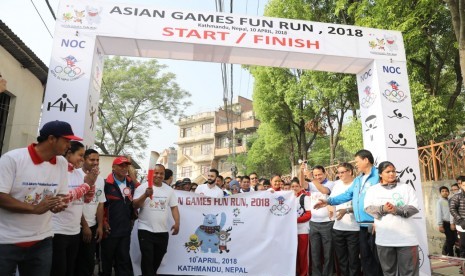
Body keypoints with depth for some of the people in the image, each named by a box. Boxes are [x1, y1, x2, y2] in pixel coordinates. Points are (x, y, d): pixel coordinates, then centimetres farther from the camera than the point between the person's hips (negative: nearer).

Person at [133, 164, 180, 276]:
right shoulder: (142, 187, -5)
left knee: (157, 260, 17)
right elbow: (135, 205, -11)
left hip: (163, 231, 4)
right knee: (147, 260, 2)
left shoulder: (169, 190, 6)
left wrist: (177, 223, -4)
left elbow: (174, 207, 8)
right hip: (146, 230, -4)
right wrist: (145, 195, -27)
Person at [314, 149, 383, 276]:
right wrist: (329, 201, 7)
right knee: (365, 257, 16)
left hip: (375, 225, -8)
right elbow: (347, 195, 17)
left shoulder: (378, 176, -10)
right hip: (362, 225, 8)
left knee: (378, 258, 1)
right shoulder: (358, 180, 18)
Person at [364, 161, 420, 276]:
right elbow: (368, 208, -2)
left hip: (406, 238, 0)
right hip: (384, 238, 1)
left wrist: (397, 209, -18)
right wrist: (382, 209, -20)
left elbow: (414, 208, -2)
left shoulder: (406, 187, 8)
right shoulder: (372, 189, 9)